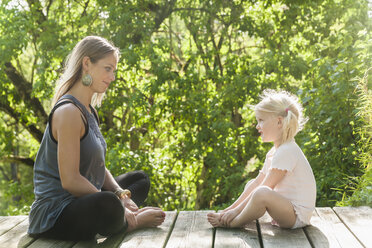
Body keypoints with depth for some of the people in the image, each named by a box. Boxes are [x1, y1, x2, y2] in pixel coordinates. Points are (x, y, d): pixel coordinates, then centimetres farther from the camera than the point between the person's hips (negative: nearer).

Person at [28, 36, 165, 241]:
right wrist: (117, 202, -19)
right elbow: (70, 179, -24)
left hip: (81, 199, 11)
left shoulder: (88, 111, 13)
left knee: (141, 180, 24)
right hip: (56, 214, -11)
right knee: (109, 204, -41)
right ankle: (129, 223, -6)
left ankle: (126, 216, -6)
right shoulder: (69, 112, -19)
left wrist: (121, 194, -4)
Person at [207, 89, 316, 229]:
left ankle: (232, 223, -11)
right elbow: (257, 182, 12)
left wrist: (237, 210, -18)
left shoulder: (286, 152, -20)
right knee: (250, 184, 18)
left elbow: (265, 187, -22)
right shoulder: (274, 152, 12)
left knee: (262, 193, -33)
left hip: (298, 216, -11)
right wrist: (233, 207, 7)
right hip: (286, 207, 11)